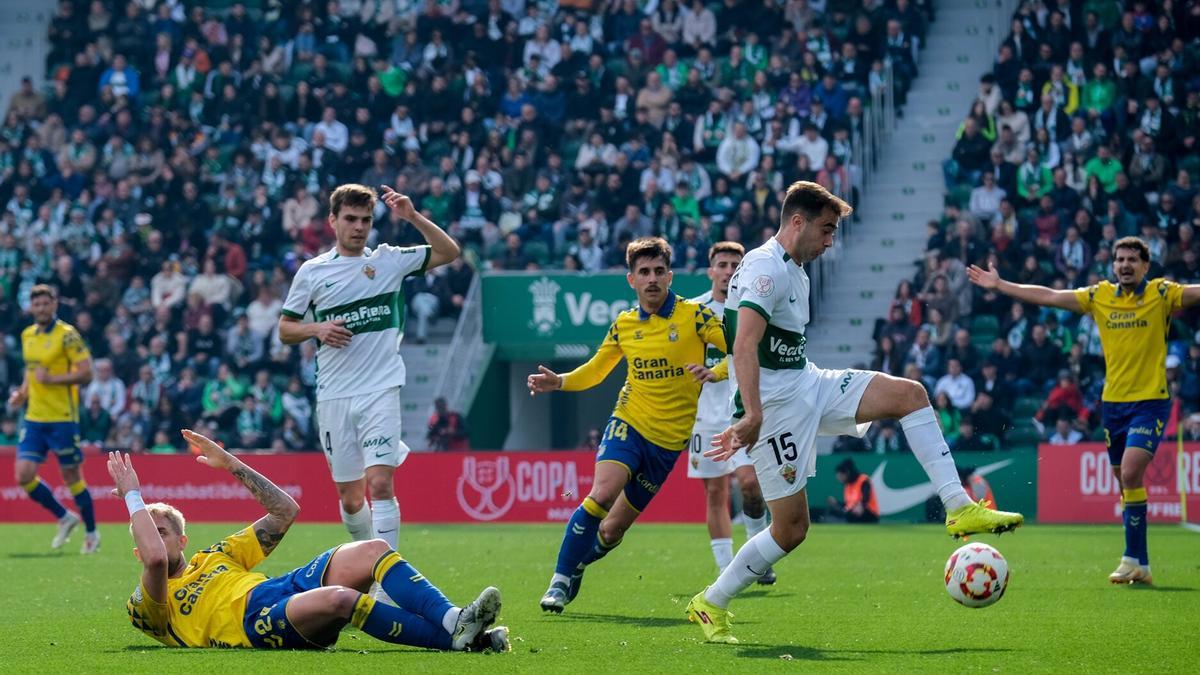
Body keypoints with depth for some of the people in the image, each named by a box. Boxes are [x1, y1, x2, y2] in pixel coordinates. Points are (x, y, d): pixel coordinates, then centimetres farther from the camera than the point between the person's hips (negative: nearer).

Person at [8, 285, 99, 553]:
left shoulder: (67, 335, -10)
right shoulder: (27, 335, 11)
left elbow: (86, 373, -15)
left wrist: (52, 379, -22)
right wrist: (23, 392, 9)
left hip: (62, 418, -6)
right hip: (34, 418, 6)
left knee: (71, 476, 1)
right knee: (24, 476, -4)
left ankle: (91, 533, 18)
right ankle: (65, 518, 16)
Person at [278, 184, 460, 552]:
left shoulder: (389, 260, 6)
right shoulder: (312, 271, 7)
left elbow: (449, 252, 6)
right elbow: (285, 329, 12)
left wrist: (413, 217, -6)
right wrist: (317, 329, -9)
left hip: (381, 389, -2)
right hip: (333, 395, 2)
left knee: (380, 484, -17)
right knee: (350, 499, 7)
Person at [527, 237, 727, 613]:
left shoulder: (694, 315, -6)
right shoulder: (624, 325, 4)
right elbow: (595, 371, 17)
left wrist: (715, 373, -29)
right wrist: (559, 382, -2)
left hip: (669, 439, -1)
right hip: (628, 422, 1)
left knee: (613, 530, 2)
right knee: (601, 494, -25)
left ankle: (575, 566, 31)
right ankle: (560, 581, -15)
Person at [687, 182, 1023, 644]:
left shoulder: (795, 272, 17)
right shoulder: (765, 268, -15)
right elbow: (745, 346, -27)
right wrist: (752, 415, -37)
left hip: (808, 385, 9)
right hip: (775, 402, -9)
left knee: (910, 394, -4)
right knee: (790, 528, -8)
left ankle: (960, 509, -9)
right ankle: (710, 604, 8)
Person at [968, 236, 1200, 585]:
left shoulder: (1161, 294, -2)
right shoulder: (1099, 296, 8)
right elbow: (1048, 297, 12)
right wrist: (999, 285, 14)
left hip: (1150, 400, -5)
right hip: (1112, 402, 5)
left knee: (1131, 472, -20)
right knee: (1125, 480, 7)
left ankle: (1133, 559, -14)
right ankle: (1141, 566, 15)